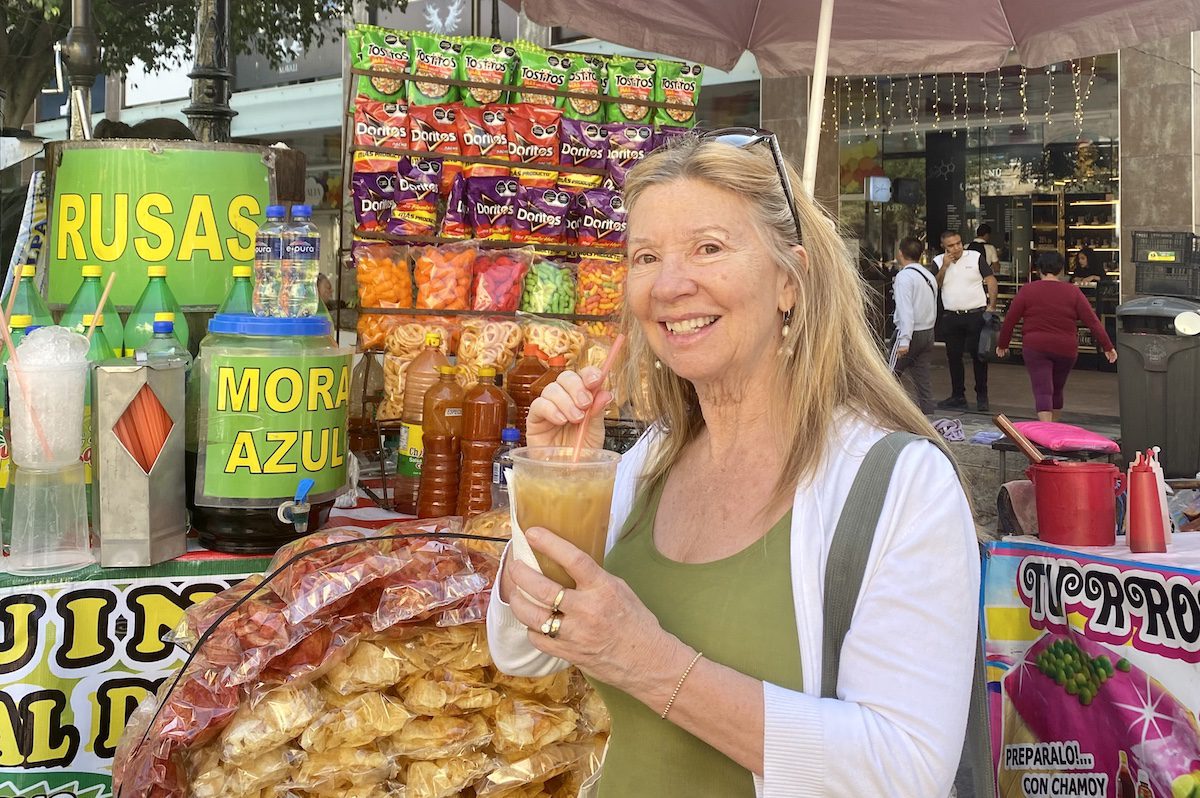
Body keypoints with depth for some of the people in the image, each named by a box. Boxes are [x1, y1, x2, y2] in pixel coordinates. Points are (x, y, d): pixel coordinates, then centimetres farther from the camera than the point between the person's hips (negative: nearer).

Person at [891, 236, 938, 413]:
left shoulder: (904, 276, -14)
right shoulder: (929, 276, 13)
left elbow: (905, 310, -22)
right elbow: (932, 307, 16)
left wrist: (904, 340, -25)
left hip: (911, 332, -8)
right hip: (928, 331, 8)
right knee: (922, 377, 9)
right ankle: (927, 412, 8)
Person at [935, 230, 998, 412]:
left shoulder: (975, 257, -2)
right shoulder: (939, 262, 6)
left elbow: (991, 281, -2)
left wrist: (991, 306, -11)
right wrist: (944, 266, -11)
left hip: (976, 315, -3)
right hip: (952, 317, 3)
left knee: (979, 356, 2)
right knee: (954, 357, 9)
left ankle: (982, 397, 10)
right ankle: (958, 396, 20)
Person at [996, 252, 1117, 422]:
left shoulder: (1027, 290, -2)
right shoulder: (1073, 292, 1)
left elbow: (1010, 320, 0)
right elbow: (1092, 321, -1)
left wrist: (1002, 344, 13)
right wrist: (1107, 347, 3)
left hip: (1035, 348, -2)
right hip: (1066, 350, 3)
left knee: (1043, 392, -7)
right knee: (1057, 391, 19)